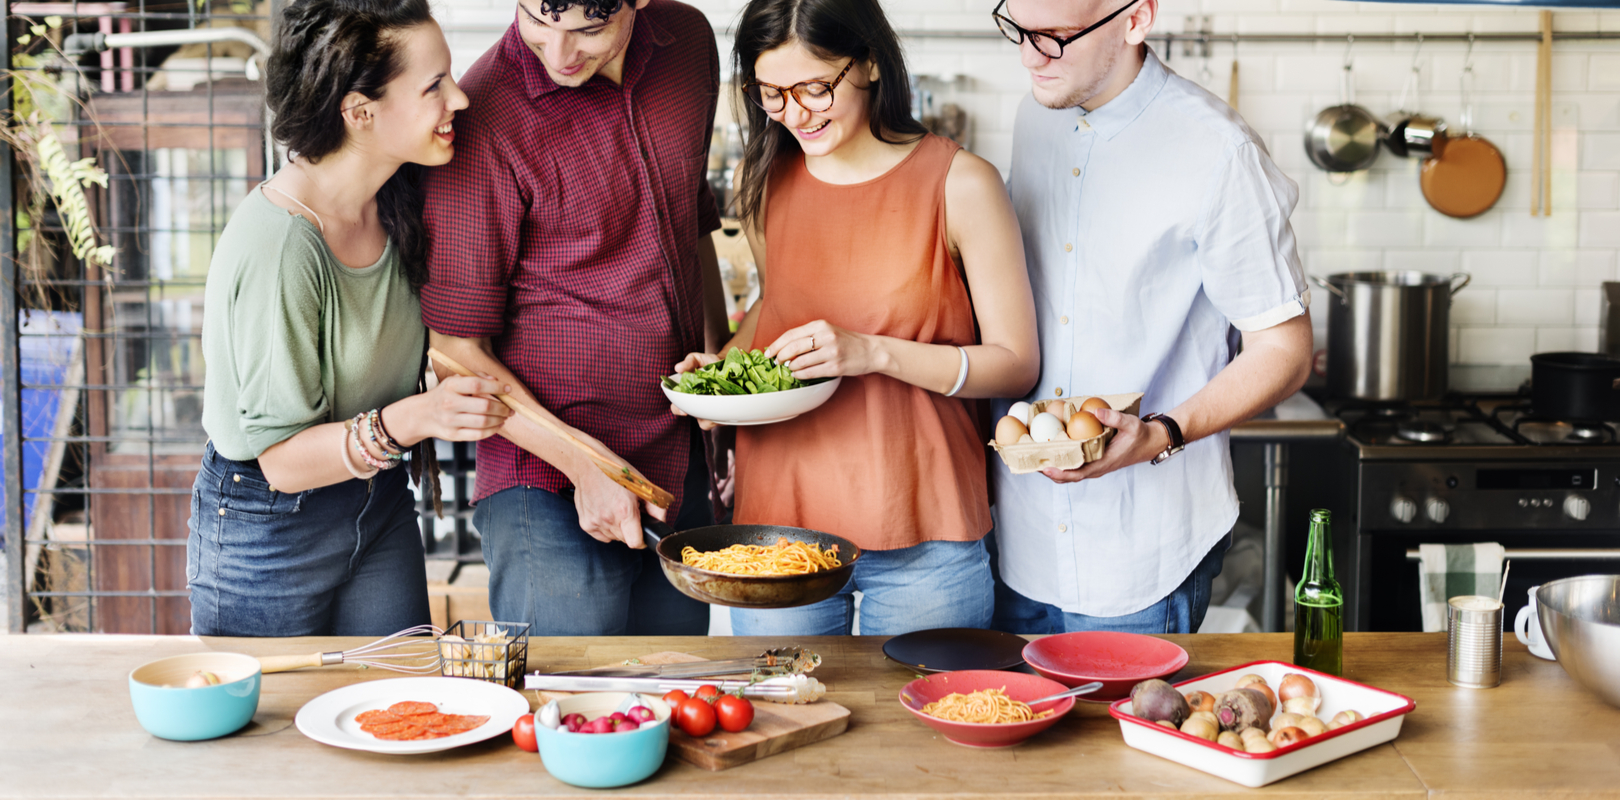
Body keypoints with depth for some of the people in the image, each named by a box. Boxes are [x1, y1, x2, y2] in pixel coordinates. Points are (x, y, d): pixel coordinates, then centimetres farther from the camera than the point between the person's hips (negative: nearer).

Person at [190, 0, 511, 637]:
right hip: (268, 525, -6)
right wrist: (407, 420, -38)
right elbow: (283, 460, -25)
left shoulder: (401, 200, -5)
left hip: (381, 507, 7)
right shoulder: (277, 246, -28)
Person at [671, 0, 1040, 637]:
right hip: (777, 519, 3)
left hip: (923, 538, -3)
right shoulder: (764, 179, 5)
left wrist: (873, 352, -19)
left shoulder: (960, 184, -8)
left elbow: (1017, 363, -6)